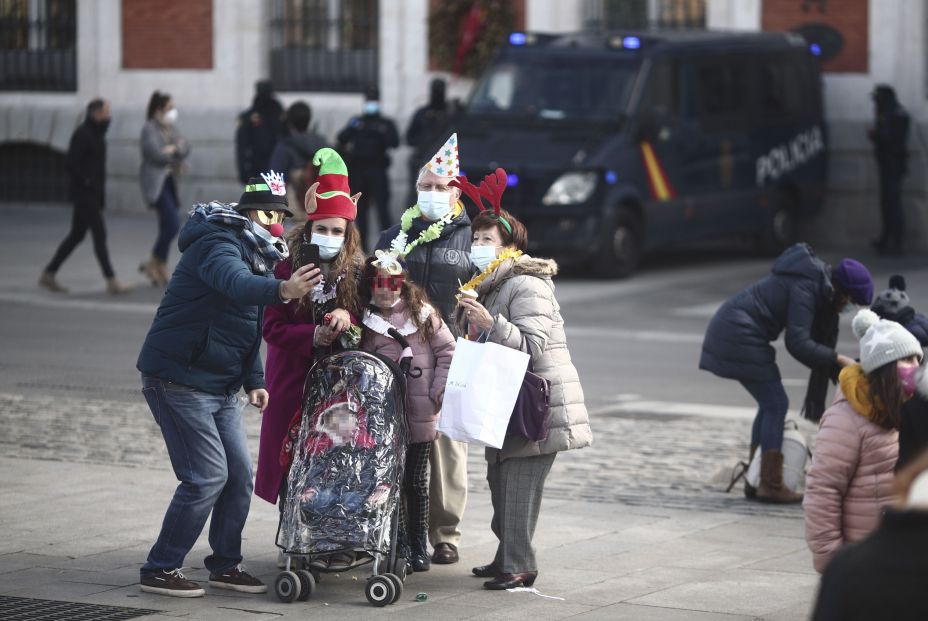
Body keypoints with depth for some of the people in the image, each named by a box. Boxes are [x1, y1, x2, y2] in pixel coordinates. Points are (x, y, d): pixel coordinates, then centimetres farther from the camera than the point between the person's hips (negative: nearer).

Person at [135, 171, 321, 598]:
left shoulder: (253, 250, 14)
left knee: (239, 475, 7)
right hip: (179, 381, -10)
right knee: (207, 476, -12)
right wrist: (282, 290, -61)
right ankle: (160, 571, -4)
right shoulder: (219, 244, -17)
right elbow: (236, 283, -42)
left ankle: (225, 565, 20)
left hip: (218, 386, 10)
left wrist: (254, 381, 11)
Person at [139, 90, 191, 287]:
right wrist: (175, 152, -3)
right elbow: (156, 153, -20)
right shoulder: (149, 129, -9)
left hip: (169, 181, 8)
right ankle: (154, 263, -2)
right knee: (173, 225, -16)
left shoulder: (171, 129, 16)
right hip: (156, 182, -8)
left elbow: (185, 149, 9)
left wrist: (172, 149, -12)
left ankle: (160, 270, 14)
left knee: (167, 229, 8)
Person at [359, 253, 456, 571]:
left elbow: (446, 351, 5)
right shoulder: (364, 321, 4)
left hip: (420, 415, 0)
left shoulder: (422, 313, 4)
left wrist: (440, 391, -3)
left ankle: (418, 545, 17)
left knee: (416, 482, 7)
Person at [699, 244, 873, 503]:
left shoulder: (818, 285, 11)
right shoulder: (805, 289, -19)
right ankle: (771, 486, -5)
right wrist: (838, 359, -18)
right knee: (776, 404, -6)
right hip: (740, 336, -10)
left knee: (770, 405, 14)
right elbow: (797, 343, -24)